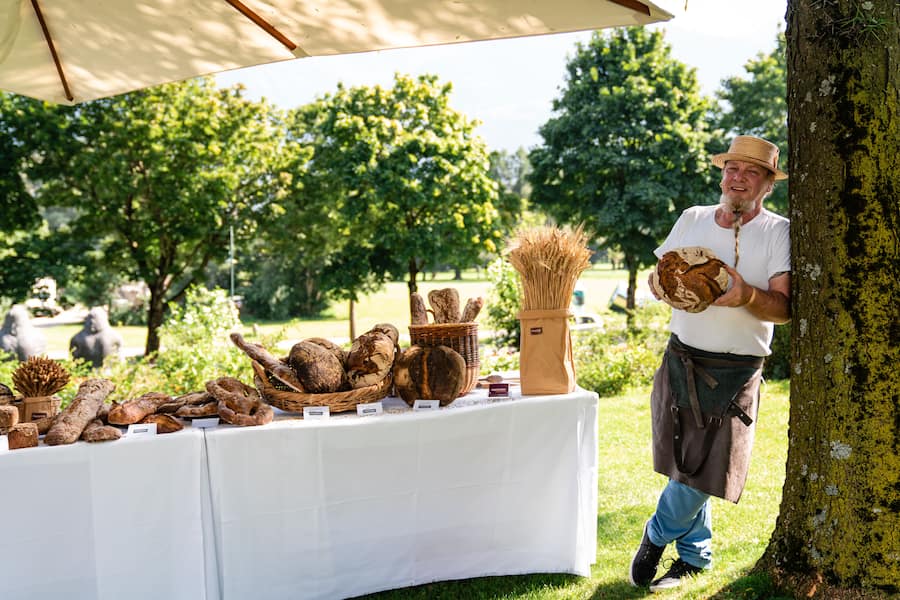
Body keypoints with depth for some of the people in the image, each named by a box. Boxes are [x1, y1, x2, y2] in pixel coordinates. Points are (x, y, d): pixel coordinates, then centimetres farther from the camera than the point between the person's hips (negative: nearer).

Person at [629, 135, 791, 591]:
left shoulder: (778, 232, -3)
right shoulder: (692, 219, 8)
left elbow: (784, 308, -11)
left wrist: (746, 295, -31)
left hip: (735, 372, -3)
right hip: (680, 359, 3)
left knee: (703, 471, -3)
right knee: (684, 465, 9)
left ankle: (656, 537, 24)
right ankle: (694, 555, 30)